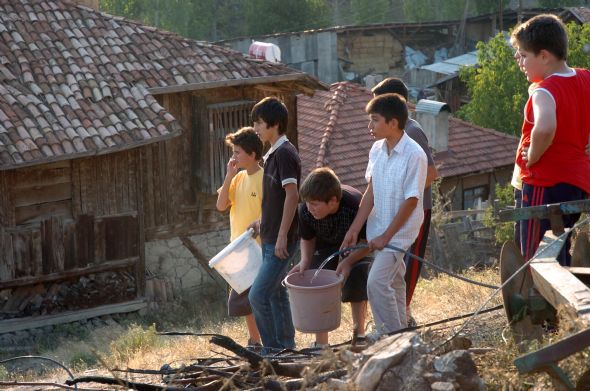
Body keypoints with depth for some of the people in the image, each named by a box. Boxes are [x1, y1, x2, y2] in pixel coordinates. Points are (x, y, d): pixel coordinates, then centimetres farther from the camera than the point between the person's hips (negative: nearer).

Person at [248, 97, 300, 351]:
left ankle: (273, 349, -5)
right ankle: (286, 348, 23)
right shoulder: (272, 154, 13)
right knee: (276, 294, 15)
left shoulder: (284, 153, -15)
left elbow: (292, 195, -21)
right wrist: (262, 222, 20)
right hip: (270, 239, 10)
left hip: (280, 240, -10)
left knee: (258, 296, -12)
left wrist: (282, 236, -23)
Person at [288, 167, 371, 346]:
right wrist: (305, 261, -28)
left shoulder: (355, 205, -39)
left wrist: (347, 262, -37)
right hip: (324, 247, 2)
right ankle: (320, 344, 0)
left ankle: (359, 335, 10)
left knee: (357, 290, -9)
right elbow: (307, 239, -9)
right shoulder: (305, 211, -31)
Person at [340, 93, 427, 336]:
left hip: (399, 232, -7)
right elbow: (371, 192, 7)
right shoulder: (377, 149, 2)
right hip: (379, 230, 7)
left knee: (377, 282, -17)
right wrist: (354, 229, 2)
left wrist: (386, 236, -16)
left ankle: (392, 336, -6)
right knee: (393, 283, 17)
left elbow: (411, 201, -18)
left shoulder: (414, 155, -19)